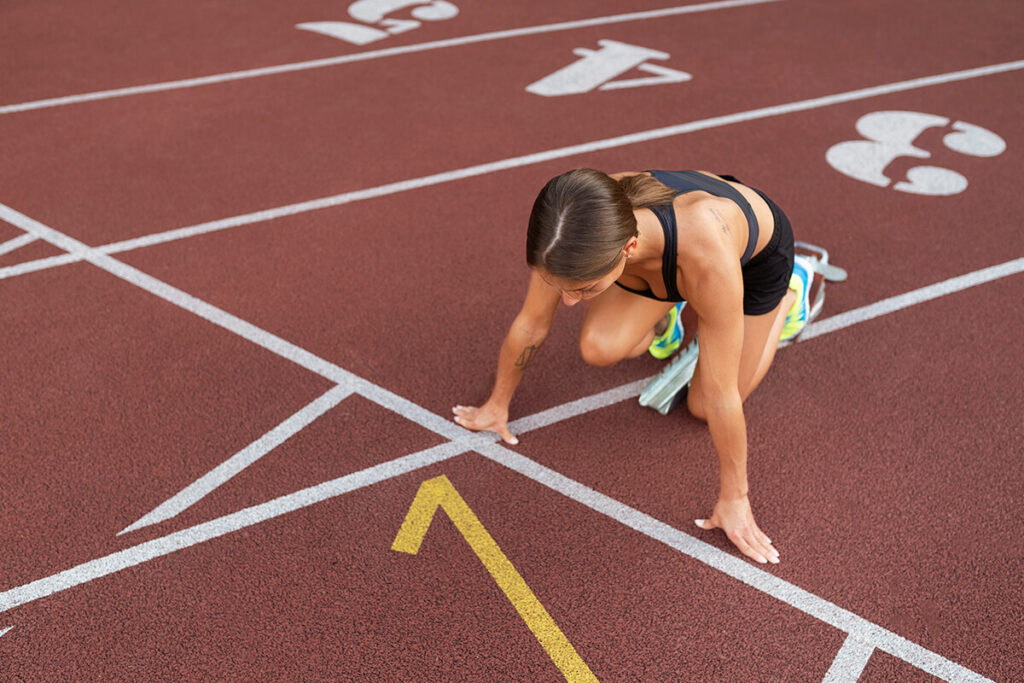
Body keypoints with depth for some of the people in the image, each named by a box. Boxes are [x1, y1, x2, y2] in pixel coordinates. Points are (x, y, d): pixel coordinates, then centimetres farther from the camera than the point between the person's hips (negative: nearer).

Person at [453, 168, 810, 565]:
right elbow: (531, 323, -19)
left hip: (758, 250, -3)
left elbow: (721, 398, -36)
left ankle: (789, 294, 25)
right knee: (598, 348, -19)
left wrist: (734, 499, -23)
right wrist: (498, 405, -4)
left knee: (702, 407, 5)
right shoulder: (581, 227, -37)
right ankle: (661, 310, 15)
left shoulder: (706, 255, -49)